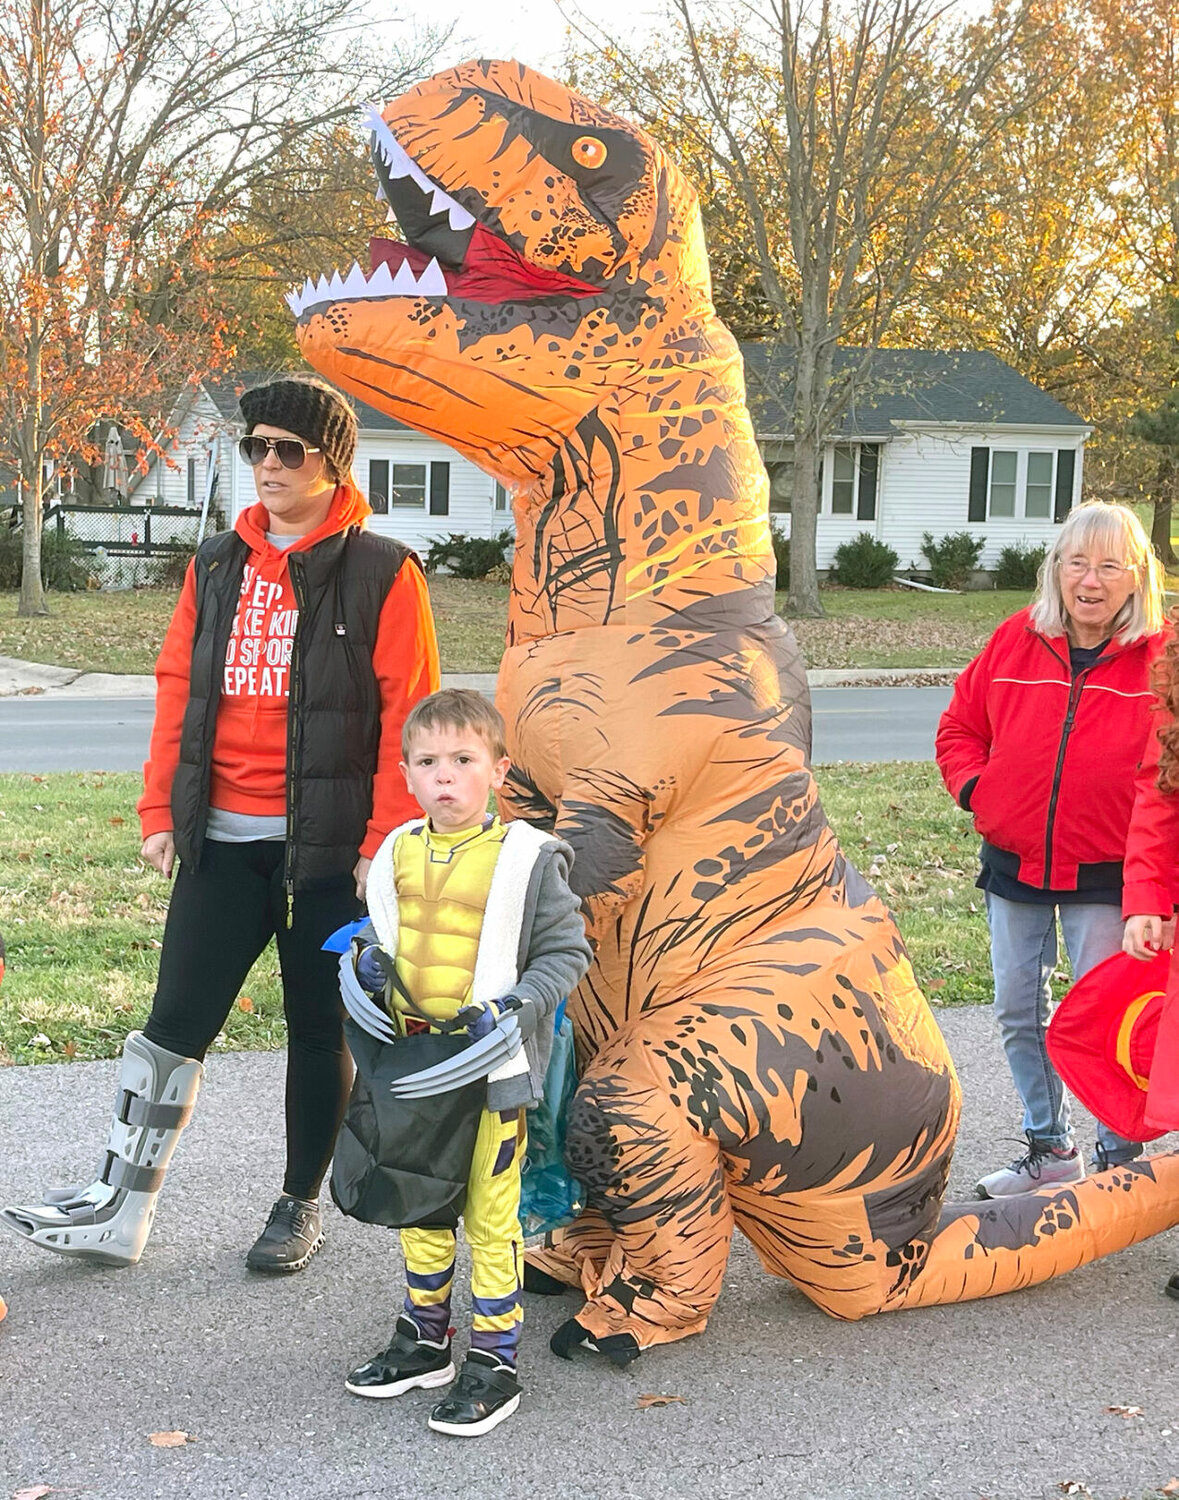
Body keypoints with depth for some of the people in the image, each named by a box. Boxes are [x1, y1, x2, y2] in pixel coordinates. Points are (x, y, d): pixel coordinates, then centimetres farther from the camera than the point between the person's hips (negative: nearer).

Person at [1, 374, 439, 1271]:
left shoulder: (383, 572, -6)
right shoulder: (217, 565, 10)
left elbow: (407, 716, -9)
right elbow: (179, 688, 12)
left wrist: (386, 842, -13)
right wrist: (160, 811, 7)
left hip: (327, 846, -4)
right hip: (221, 840, 4)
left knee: (319, 1030, 9)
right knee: (175, 1024, 6)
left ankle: (301, 1207, 25)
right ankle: (119, 1212, 15)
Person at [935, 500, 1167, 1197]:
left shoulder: (1159, 656, -8)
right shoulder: (1017, 640, 0)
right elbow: (960, 727, 12)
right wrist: (977, 791, -3)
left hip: (1104, 876, -3)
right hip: (1013, 865, 4)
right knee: (1019, 1012, 12)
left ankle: (1120, 1158, 20)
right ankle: (1049, 1146, 30)